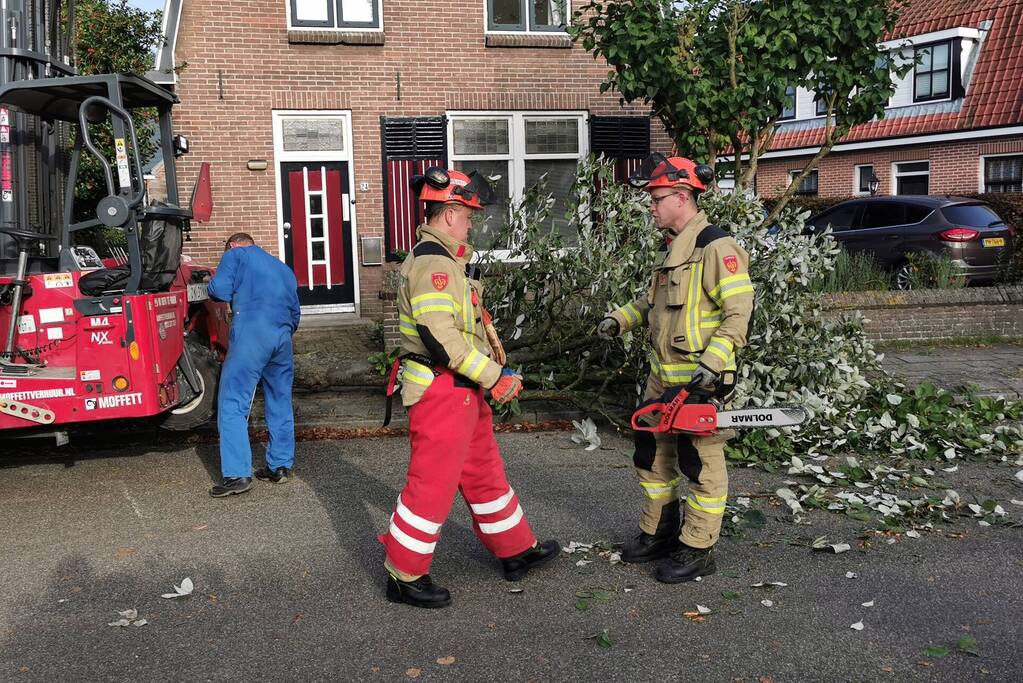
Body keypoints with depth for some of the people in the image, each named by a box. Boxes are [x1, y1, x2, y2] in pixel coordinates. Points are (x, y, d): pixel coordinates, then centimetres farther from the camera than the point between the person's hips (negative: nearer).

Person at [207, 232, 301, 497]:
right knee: (280, 404, 16)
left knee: (232, 404, -5)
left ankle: (237, 474, -12)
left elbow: (219, 290, -1)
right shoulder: (283, 268, 31)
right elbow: (295, 314, 28)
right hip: (283, 335, 6)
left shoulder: (236, 254, 14)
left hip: (251, 331, -6)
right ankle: (281, 466, 21)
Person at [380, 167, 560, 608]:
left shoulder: (447, 259, 16)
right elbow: (441, 336, -27)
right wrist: (494, 377, -21)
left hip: (464, 390, 11)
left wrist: (494, 372, 16)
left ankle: (516, 551, 34)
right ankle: (404, 576, 13)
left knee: (484, 473, 20)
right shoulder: (432, 263, -19)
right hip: (441, 392, -11)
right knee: (432, 484, -1)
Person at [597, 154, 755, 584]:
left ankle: (697, 551, 14)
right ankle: (658, 534, 32)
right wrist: (620, 320, 11)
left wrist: (713, 363, -27)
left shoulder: (716, 247, -16)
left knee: (701, 463, 2)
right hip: (662, 376, 10)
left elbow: (738, 311, -20)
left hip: (701, 380, -10)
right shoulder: (670, 248, 14)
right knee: (651, 454, 17)